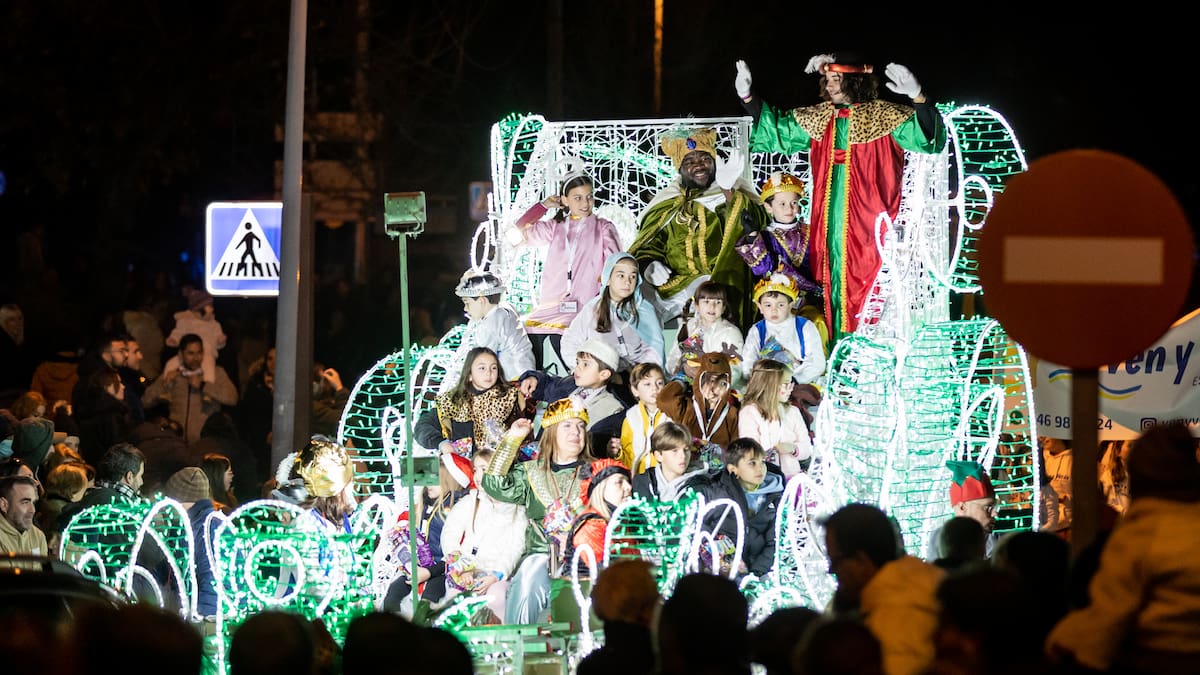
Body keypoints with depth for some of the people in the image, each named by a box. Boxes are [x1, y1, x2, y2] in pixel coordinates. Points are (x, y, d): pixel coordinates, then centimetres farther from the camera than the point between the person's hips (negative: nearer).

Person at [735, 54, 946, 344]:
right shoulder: (819, 118, 12)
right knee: (833, 284, 5)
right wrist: (747, 97, 17)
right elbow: (776, 130, 25)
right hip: (830, 220, 6)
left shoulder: (883, 117, -5)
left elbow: (928, 137, -17)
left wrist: (918, 97, -33)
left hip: (868, 221, -6)